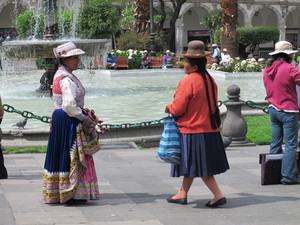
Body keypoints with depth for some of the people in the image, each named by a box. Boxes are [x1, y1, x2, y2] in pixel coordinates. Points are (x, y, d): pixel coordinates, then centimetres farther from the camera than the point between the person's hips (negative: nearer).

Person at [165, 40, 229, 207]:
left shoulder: (187, 82, -19)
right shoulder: (210, 81, 6)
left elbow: (178, 109, -19)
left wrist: (169, 108, 3)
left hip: (192, 131, -8)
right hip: (210, 128, 8)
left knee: (200, 167, -1)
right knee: (192, 165, 17)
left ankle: (219, 195, -4)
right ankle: (183, 194, 28)